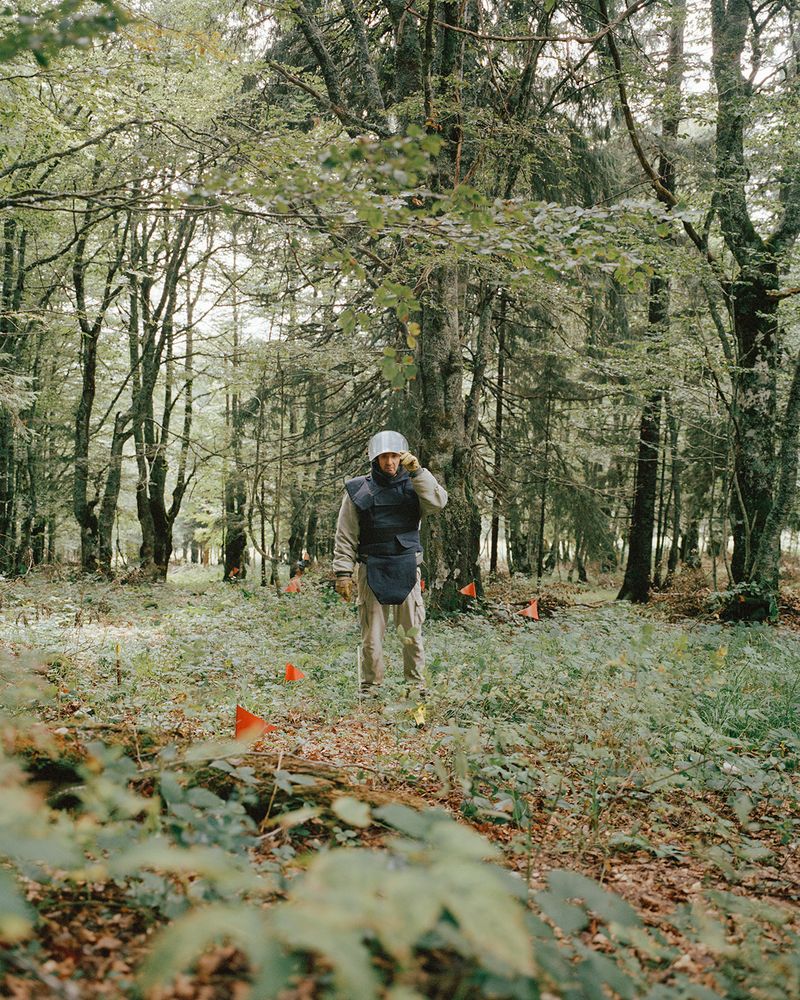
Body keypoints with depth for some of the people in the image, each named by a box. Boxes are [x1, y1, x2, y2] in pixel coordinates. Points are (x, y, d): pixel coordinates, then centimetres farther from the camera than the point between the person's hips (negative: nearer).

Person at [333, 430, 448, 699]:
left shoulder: (412, 486, 7)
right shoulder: (358, 490, 2)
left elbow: (438, 502, -13)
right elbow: (345, 537, 2)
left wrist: (417, 471, -16)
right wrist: (343, 572, -3)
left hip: (407, 571, 1)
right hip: (371, 572, -1)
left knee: (413, 632, 5)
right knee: (371, 635, 3)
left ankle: (416, 683, 18)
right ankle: (370, 686, 15)